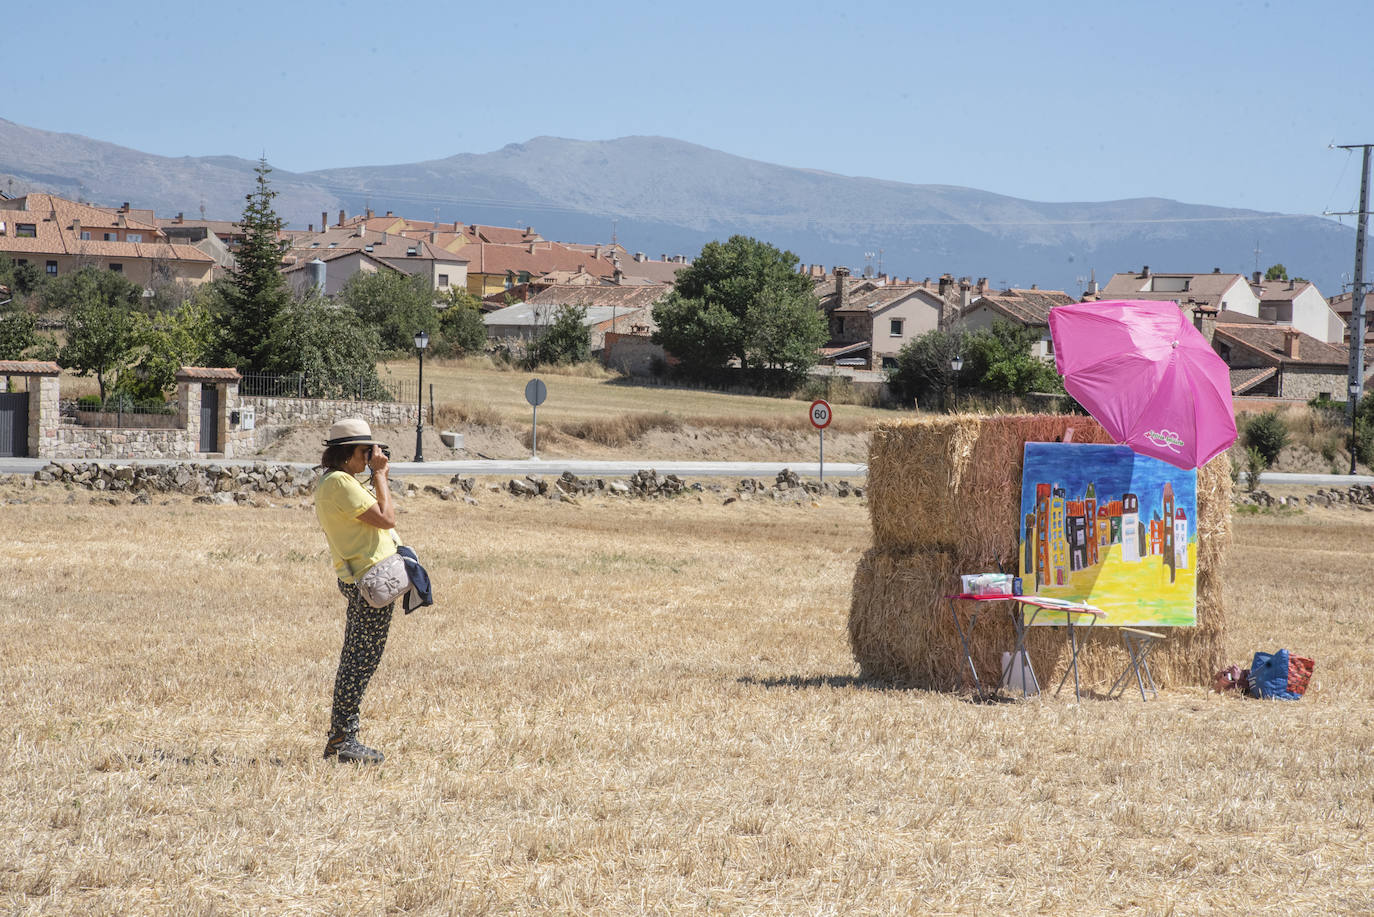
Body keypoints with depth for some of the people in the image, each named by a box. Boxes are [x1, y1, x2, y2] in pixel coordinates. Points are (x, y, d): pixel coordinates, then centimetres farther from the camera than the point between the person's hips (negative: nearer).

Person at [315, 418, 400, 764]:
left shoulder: (330, 482, 17)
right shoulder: (340, 482, -15)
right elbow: (386, 519, -17)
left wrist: (378, 475, 18)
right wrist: (379, 474, -11)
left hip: (359, 579, 11)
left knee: (354, 660, 13)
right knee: (362, 662, -8)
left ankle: (340, 739, 16)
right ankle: (342, 740, -6)